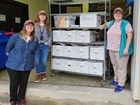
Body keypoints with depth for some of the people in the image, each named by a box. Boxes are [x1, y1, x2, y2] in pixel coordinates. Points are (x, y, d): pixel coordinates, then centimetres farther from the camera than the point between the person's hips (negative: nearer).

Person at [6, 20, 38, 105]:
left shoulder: (35, 39, 1)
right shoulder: (16, 36, -11)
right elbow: (8, 47, 1)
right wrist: (12, 56, 13)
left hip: (27, 66, 3)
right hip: (14, 65, -3)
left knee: (24, 83, 13)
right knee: (14, 83, 9)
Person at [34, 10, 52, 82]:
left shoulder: (47, 26, 8)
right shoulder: (35, 25, -1)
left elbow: (50, 35, 9)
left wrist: (48, 43, -4)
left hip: (44, 45, 2)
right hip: (37, 45, -1)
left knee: (44, 61, 4)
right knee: (37, 61, 1)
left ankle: (44, 73, 27)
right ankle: (38, 74, 19)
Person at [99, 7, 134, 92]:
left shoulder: (126, 23, -9)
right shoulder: (111, 23, 11)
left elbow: (130, 35, -15)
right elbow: (107, 24, 36)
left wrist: (126, 48, -21)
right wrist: (103, 25, 15)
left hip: (121, 50, -7)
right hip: (112, 49, 7)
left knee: (121, 67, 1)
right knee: (115, 66, 18)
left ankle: (121, 84, 10)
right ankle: (116, 80, 33)